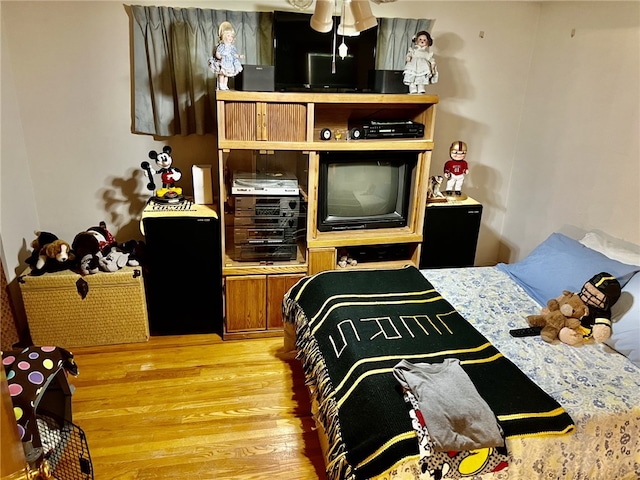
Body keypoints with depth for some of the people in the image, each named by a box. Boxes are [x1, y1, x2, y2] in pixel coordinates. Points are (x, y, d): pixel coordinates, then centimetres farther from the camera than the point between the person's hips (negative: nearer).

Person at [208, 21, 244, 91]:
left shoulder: (232, 47, 7)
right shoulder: (221, 46, -13)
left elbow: (234, 54, 16)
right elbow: (217, 54, -17)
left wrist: (239, 56, -1)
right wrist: (220, 57, -34)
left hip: (229, 64, 6)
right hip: (222, 64, -6)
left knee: (227, 75, 11)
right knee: (221, 74, -4)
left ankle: (225, 86, 18)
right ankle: (220, 86, 1)